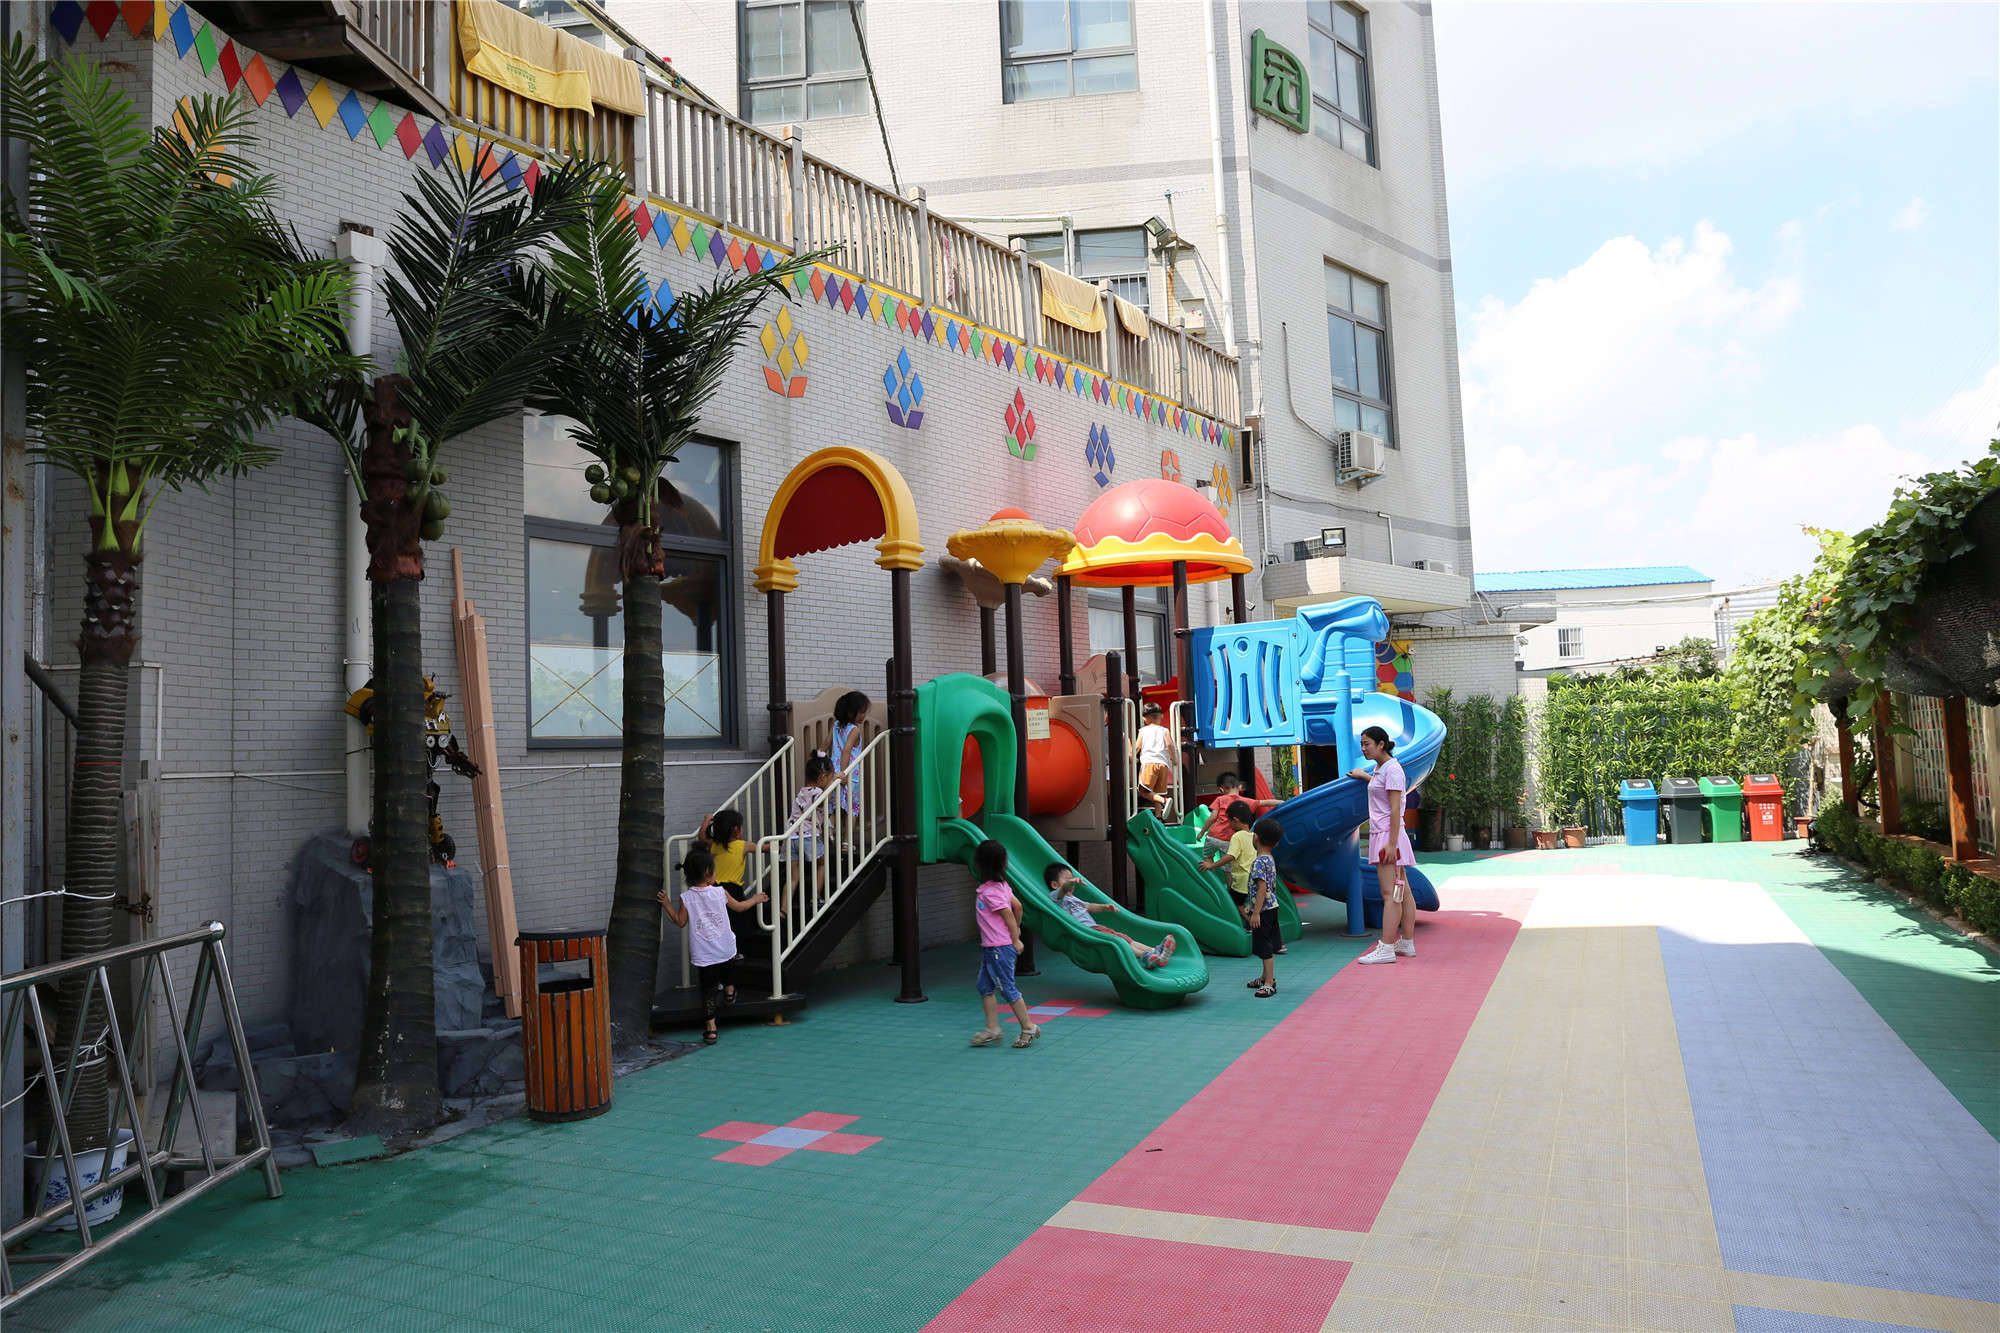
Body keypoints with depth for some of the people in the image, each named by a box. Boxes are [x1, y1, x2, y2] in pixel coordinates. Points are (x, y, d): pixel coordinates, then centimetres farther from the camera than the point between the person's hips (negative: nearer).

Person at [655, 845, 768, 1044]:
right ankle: (729, 992, 52)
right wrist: (755, 899, 26)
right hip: (726, 949, 1)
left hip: (703, 955, -1)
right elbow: (739, 907, 8)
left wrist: (667, 904, 7)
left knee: (708, 990, 2)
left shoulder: (686, 898, -9)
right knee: (729, 968, 35)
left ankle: (710, 1028, -2)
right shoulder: (719, 892, -6)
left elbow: (680, 922, -1)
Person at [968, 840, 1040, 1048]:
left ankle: (1028, 1027, 9)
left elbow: (1008, 915, -19)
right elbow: (1017, 905, 13)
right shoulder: (1000, 884, 6)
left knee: (1007, 988, 0)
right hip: (990, 947, 10)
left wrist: (1015, 941, -10)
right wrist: (1017, 928, 24)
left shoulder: (989, 892, -21)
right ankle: (992, 1028, 18)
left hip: (999, 948, -10)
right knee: (985, 986, 13)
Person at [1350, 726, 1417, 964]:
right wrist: (1364, 775, 54)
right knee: (1403, 892, 12)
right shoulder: (1380, 768, 15)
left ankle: (1386, 948, -13)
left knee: (1390, 894, -11)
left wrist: (1391, 843, -22)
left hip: (1388, 836, -10)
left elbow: (1395, 810, -18)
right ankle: (1407, 943, 17)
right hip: (1379, 835, 10)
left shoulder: (1392, 769, -13)